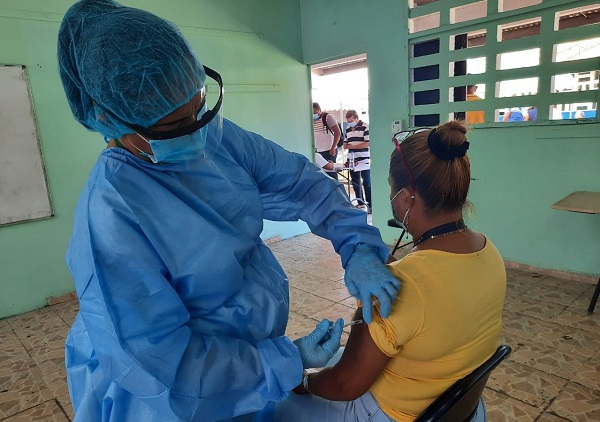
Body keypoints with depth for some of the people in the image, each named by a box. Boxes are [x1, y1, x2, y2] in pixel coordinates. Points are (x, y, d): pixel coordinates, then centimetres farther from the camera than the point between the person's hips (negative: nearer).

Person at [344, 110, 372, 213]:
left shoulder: (365, 127, -7)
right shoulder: (348, 129, 14)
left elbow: (367, 143, -15)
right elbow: (345, 144, 19)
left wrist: (353, 146, -13)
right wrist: (346, 145, -6)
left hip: (364, 161, -6)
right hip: (352, 161, 7)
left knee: (367, 183, -2)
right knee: (355, 183, 11)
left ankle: (370, 204, 4)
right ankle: (361, 203, 22)